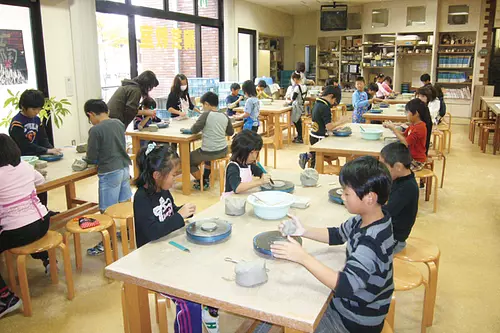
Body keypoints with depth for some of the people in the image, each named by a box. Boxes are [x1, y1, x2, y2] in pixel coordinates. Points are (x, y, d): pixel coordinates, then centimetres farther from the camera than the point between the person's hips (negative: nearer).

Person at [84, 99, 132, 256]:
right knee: (125, 202, 19)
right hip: (124, 167, 7)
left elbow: (92, 158, -9)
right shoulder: (119, 123, 4)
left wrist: (86, 158, 13)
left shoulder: (95, 130, -15)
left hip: (109, 172, -7)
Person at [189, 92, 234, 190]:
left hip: (210, 152, -7)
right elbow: (231, 132, 14)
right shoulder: (224, 116, 3)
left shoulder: (206, 115, -14)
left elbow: (194, 130, -13)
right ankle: (206, 178, 45)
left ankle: (202, 182, 21)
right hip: (223, 151, 7)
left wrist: (203, 128, 7)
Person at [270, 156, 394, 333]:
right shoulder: (366, 219, -7)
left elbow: (345, 286, -42)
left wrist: (303, 257, -40)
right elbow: (337, 235, 9)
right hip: (352, 302, 8)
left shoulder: (372, 242, -35)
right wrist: (304, 231, -6)